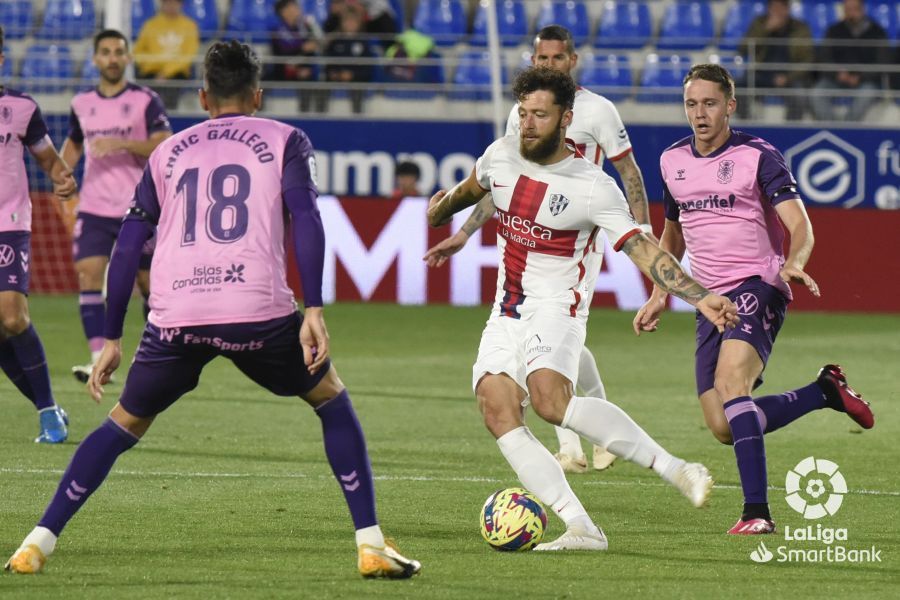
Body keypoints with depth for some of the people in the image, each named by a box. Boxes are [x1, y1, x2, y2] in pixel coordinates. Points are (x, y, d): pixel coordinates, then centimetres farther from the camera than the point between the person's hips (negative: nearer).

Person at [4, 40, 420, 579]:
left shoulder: (169, 152, 23)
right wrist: (314, 309, -8)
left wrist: (112, 340, 24)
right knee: (332, 402, 20)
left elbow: (128, 247, 20)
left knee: (125, 423, 22)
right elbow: (305, 218, -3)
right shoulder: (285, 141, 15)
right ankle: (371, 544, 10)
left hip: (175, 317, 2)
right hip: (259, 310, -2)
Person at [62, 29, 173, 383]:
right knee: (88, 275, -14)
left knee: (149, 283, 5)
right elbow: (73, 144, 25)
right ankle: (99, 360, -17)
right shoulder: (82, 105, 9)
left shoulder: (145, 101, -4)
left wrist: (121, 143, -26)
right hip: (93, 209, 3)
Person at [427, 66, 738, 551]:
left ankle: (673, 468, -27)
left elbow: (643, 250, -12)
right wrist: (443, 209, 48)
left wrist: (699, 297, -23)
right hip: (507, 311, 6)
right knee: (496, 407, -17)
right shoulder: (500, 155, 4)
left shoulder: (594, 188, -12)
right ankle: (581, 528, -22)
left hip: (557, 307, -6)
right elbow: (472, 188, 28)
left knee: (549, 398, -33)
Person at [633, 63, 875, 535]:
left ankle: (757, 512, -32)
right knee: (723, 428, -2)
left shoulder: (758, 156, -6)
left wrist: (793, 264, -36)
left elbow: (799, 225, -15)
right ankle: (825, 391, 21)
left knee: (730, 380, -31)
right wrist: (659, 295, 19)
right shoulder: (672, 161, 12)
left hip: (757, 286, -7)